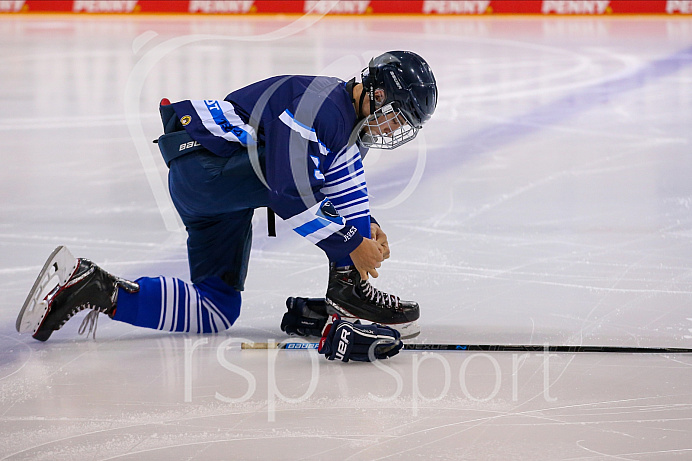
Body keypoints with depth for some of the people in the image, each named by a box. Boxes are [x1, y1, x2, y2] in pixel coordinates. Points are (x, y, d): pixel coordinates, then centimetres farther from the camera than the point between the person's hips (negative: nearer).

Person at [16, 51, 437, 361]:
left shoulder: (352, 121, 10)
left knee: (216, 312, 6)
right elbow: (293, 198, -29)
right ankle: (348, 292, -14)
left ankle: (92, 287, 6)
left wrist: (365, 226, 1)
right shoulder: (321, 108, -23)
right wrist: (353, 246, -24)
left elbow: (342, 191, 20)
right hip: (205, 165, -10)